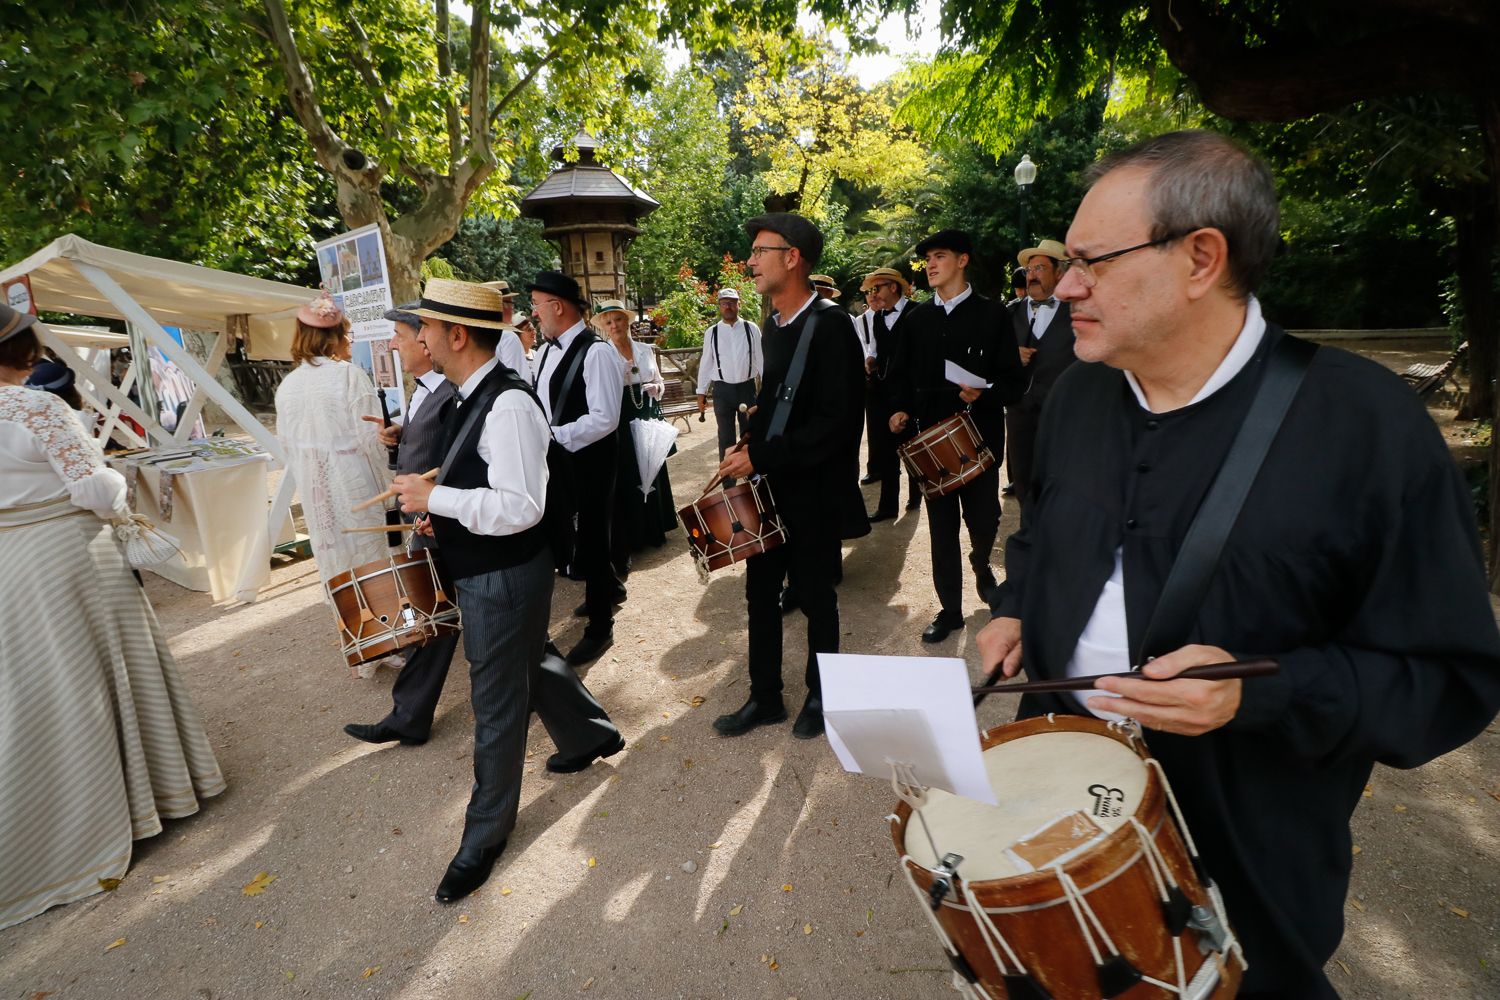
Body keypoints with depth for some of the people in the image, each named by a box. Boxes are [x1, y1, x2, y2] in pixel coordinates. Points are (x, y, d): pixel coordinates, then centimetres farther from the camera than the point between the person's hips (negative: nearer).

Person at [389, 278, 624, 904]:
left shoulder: (507, 404, -25)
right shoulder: (476, 396, 6)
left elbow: (521, 506, -31)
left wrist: (435, 497, -25)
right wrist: (441, 506, 6)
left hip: (504, 579, -10)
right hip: (485, 571, 10)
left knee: (497, 703, 7)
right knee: (529, 663, 27)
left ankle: (486, 834, 28)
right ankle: (590, 734, 52)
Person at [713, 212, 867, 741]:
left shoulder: (830, 324, -16)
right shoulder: (775, 325, 8)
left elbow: (835, 421, -22)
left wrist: (761, 456, -22)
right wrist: (748, 447, 3)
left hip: (811, 490, -7)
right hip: (766, 486, 7)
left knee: (814, 595, 10)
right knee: (760, 591, 13)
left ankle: (820, 695, 32)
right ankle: (765, 696, 30)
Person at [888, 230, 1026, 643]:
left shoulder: (992, 314, -2)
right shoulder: (918, 318, 9)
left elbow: (1015, 380, -5)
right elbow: (901, 373, 13)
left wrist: (983, 394, -23)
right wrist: (899, 409, -4)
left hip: (979, 435, -2)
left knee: (983, 519, 5)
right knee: (941, 527, 6)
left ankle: (981, 565, 41)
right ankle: (950, 609, 19)